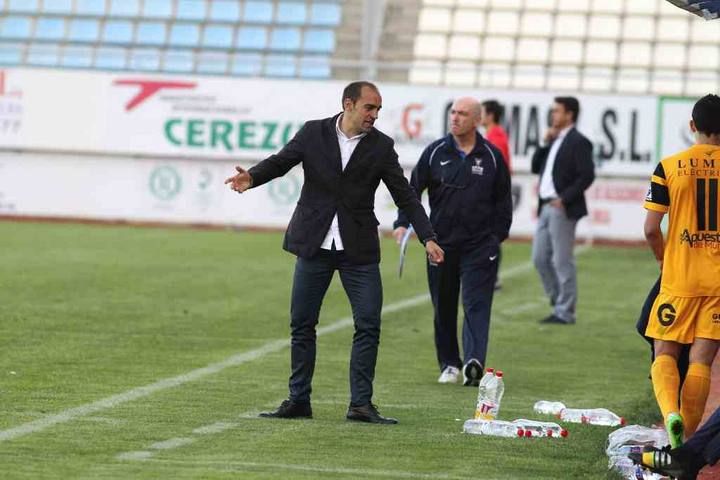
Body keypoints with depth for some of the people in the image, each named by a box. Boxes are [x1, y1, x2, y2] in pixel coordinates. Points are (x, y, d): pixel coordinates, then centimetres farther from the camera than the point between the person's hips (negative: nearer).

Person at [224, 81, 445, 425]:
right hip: (314, 244, 0)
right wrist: (252, 177, -22)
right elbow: (281, 161, 0)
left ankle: (361, 404, 0)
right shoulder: (313, 133, 1)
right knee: (302, 325, 4)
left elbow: (405, 196, 2)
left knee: (368, 325, -6)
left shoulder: (381, 146, 1)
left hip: (359, 249, 0)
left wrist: (428, 238, -6)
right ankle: (298, 400, 12)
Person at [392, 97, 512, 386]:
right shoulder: (436, 152, 3)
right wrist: (403, 222, -6)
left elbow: (502, 200, 10)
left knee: (476, 304, -12)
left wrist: (497, 236, 5)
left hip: (479, 245, -2)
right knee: (444, 307, 8)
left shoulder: (491, 156, 2)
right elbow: (413, 189, 7)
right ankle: (449, 364, 19)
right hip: (441, 243, 2)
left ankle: (474, 362, -24)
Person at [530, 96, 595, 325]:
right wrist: (545, 144, 5)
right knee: (540, 258, 9)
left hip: (562, 209, -9)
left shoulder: (578, 142, -9)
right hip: (546, 208, 9)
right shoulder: (554, 141, 17)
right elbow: (535, 167, 18)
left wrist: (564, 199, -18)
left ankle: (565, 312, 2)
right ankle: (558, 302, 19)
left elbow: (587, 176, -15)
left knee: (562, 261, -4)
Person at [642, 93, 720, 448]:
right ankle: (688, 442, 3)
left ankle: (670, 411, -20)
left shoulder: (669, 167, -4)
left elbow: (651, 229, -5)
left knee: (665, 353, 8)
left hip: (679, 278, -1)